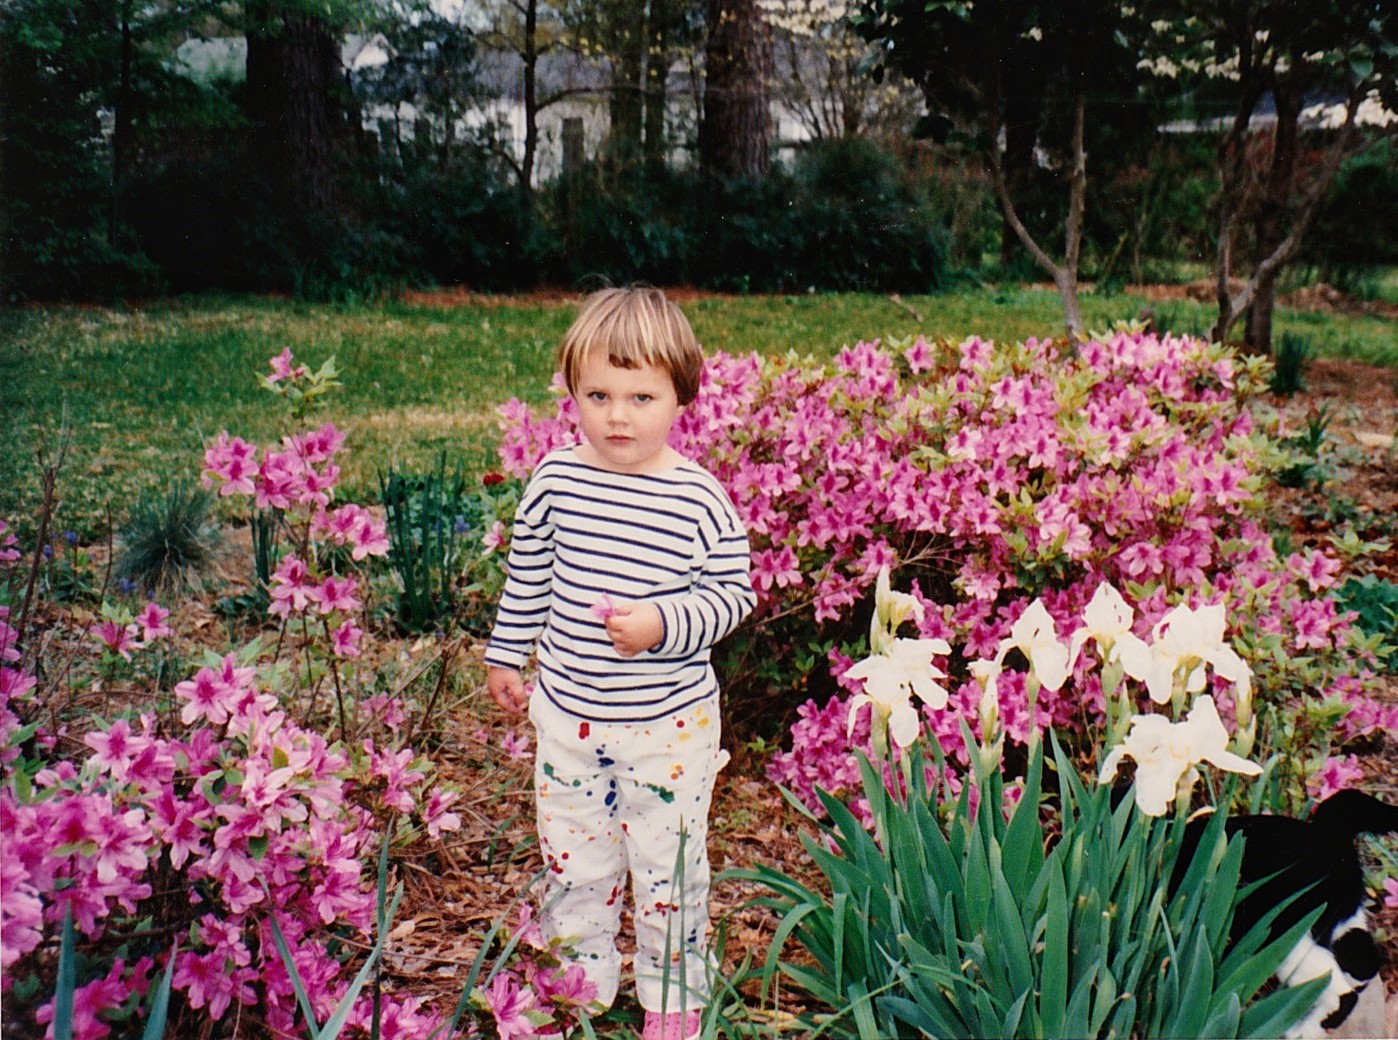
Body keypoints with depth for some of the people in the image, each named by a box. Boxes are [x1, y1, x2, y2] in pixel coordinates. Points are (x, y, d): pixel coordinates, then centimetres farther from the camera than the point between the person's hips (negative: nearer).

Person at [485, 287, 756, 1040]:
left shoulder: (700, 499, -15)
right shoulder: (555, 481, -7)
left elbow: (733, 594, -9)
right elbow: (526, 578, 7)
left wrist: (663, 624, -25)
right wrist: (506, 656, 14)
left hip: (669, 722, -3)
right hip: (567, 713, 3)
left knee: (667, 863, 11)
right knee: (571, 858, 17)